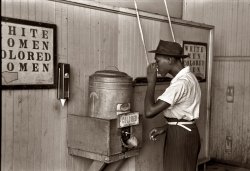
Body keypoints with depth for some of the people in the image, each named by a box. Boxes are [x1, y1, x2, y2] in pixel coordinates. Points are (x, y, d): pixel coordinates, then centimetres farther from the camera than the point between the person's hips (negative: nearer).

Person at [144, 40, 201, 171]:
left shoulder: (181, 83, -24)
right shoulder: (187, 77, 9)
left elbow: (149, 112, -29)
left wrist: (151, 81, -19)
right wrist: (165, 128, 6)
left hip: (180, 136, -10)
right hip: (186, 132, 10)